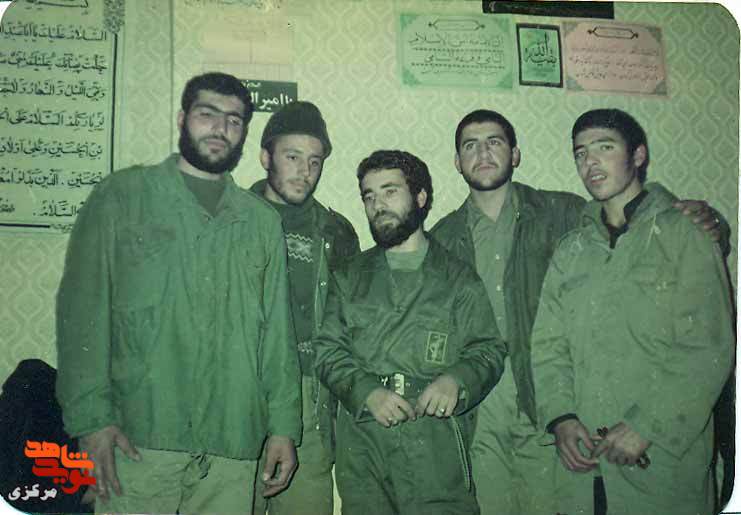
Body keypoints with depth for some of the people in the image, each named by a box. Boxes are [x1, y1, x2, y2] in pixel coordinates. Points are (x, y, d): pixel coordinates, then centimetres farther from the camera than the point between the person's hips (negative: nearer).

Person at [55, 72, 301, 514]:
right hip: (138, 438, -2)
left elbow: (277, 330, 11)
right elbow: (82, 311, -2)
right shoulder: (122, 195, 3)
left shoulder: (263, 220, 12)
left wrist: (283, 424, 6)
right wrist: (91, 417, -10)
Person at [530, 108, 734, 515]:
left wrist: (647, 425, -15)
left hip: (664, 455, -3)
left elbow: (710, 349, -10)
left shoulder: (684, 232, -2)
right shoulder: (571, 249, 12)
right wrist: (560, 416, -8)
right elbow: (548, 343, 7)